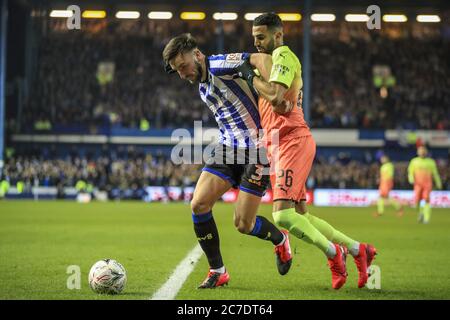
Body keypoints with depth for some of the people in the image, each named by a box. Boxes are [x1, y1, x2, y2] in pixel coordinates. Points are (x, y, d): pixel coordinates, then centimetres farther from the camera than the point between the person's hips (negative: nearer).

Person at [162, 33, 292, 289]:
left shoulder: (220, 66, -15)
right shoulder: (203, 88, 14)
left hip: (257, 149, -8)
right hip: (228, 148, 8)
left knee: (243, 225, -5)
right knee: (198, 205, -8)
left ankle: (280, 240, 29)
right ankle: (218, 272, 6)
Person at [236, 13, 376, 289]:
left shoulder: (283, 54, -7)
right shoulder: (269, 58, 23)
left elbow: (275, 96, -20)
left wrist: (251, 76, -8)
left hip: (292, 142, -10)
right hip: (281, 145, 10)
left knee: (283, 214, -18)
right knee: (301, 216, 8)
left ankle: (333, 253, -6)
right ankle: (358, 250, 13)